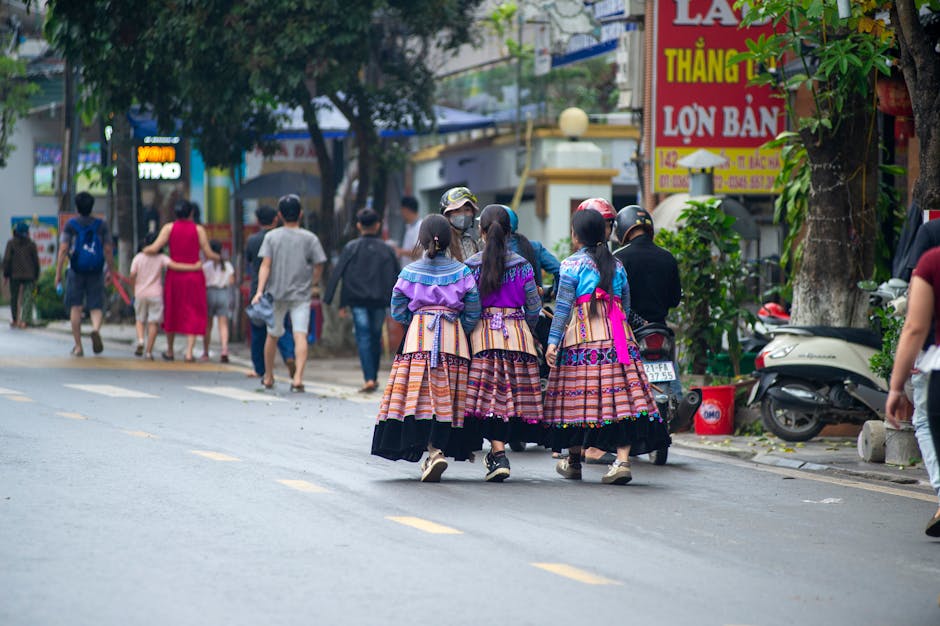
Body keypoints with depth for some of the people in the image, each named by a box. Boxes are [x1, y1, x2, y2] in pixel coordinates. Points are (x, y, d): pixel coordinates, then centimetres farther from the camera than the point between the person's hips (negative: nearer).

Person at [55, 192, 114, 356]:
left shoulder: (70, 225, -1)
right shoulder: (102, 225, 4)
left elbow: (63, 250, -7)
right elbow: (108, 251, 1)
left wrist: (58, 273, -5)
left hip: (76, 271, -1)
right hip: (96, 272, 1)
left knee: (75, 308, 6)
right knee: (96, 307, 5)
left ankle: (78, 346, 4)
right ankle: (96, 329, -28)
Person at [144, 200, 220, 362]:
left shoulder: (169, 228, -1)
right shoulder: (198, 229, -3)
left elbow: (155, 248, -9)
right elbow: (208, 254, -5)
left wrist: (145, 250, 12)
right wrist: (218, 257, 16)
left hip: (174, 274, 2)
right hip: (194, 276, -2)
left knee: (172, 312, 16)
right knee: (193, 314, 3)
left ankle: (170, 351, 25)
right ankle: (189, 352, -9)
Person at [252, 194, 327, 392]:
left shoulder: (272, 237, -1)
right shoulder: (310, 238, -2)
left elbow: (265, 265, -8)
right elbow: (318, 266, -1)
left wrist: (259, 290, -12)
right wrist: (312, 285, 15)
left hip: (276, 293, 2)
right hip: (301, 294, -2)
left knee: (273, 335, 15)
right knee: (300, 335, -8)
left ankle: (268, 377, 28)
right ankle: (298, 377, -24)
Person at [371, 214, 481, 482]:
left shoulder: (410, 272, 3)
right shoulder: (462, 272, 3)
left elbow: (398, 311, 6)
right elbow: (473, 312, 2)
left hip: (418, 339, -1)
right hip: (453, 340, 1)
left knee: (419, 393, -4)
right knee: (445, 397, 5)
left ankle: (431, 451, -19)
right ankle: (437, 448, 1)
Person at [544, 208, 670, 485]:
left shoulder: (572, 265, 1)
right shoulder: (616, 265, 15)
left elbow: (563, 306, -5)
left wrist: (553, 341, -6)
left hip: (582, 337, -4)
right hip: (617, 336, 4)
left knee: (578, 394, 5)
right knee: (621, 395, -4)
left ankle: (573, 460, 15)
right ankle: (623, 460, -16)